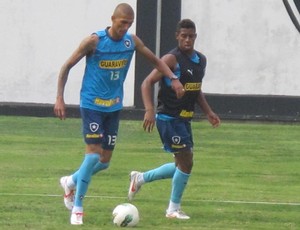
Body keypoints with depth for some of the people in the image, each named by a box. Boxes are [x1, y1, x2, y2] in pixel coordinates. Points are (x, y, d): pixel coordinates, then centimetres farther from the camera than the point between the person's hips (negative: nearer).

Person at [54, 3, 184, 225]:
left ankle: (71, 182, 35)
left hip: (114, 106, 5)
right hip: (92, 105, -5)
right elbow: (67, 66, -8)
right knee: (94, 154, -16)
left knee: (105, 161, 6)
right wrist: (59, 98, -14)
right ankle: (77, 208, -5)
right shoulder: (94, 41, -15)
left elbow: (155, 60, 13)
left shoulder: (132, 41, -1)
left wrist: (173, 78, -2)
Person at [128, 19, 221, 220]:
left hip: (184, 119, 9)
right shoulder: (172, 59, -14)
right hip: (169, 118, -9)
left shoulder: (201, 60, 10)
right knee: (186, 161, -9)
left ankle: (140, 178, 30)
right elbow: (147, 83, -18)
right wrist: (150, 110, -29)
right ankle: (174, 208, 5)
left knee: (183, 165, 13)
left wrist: (208, 112, 13)